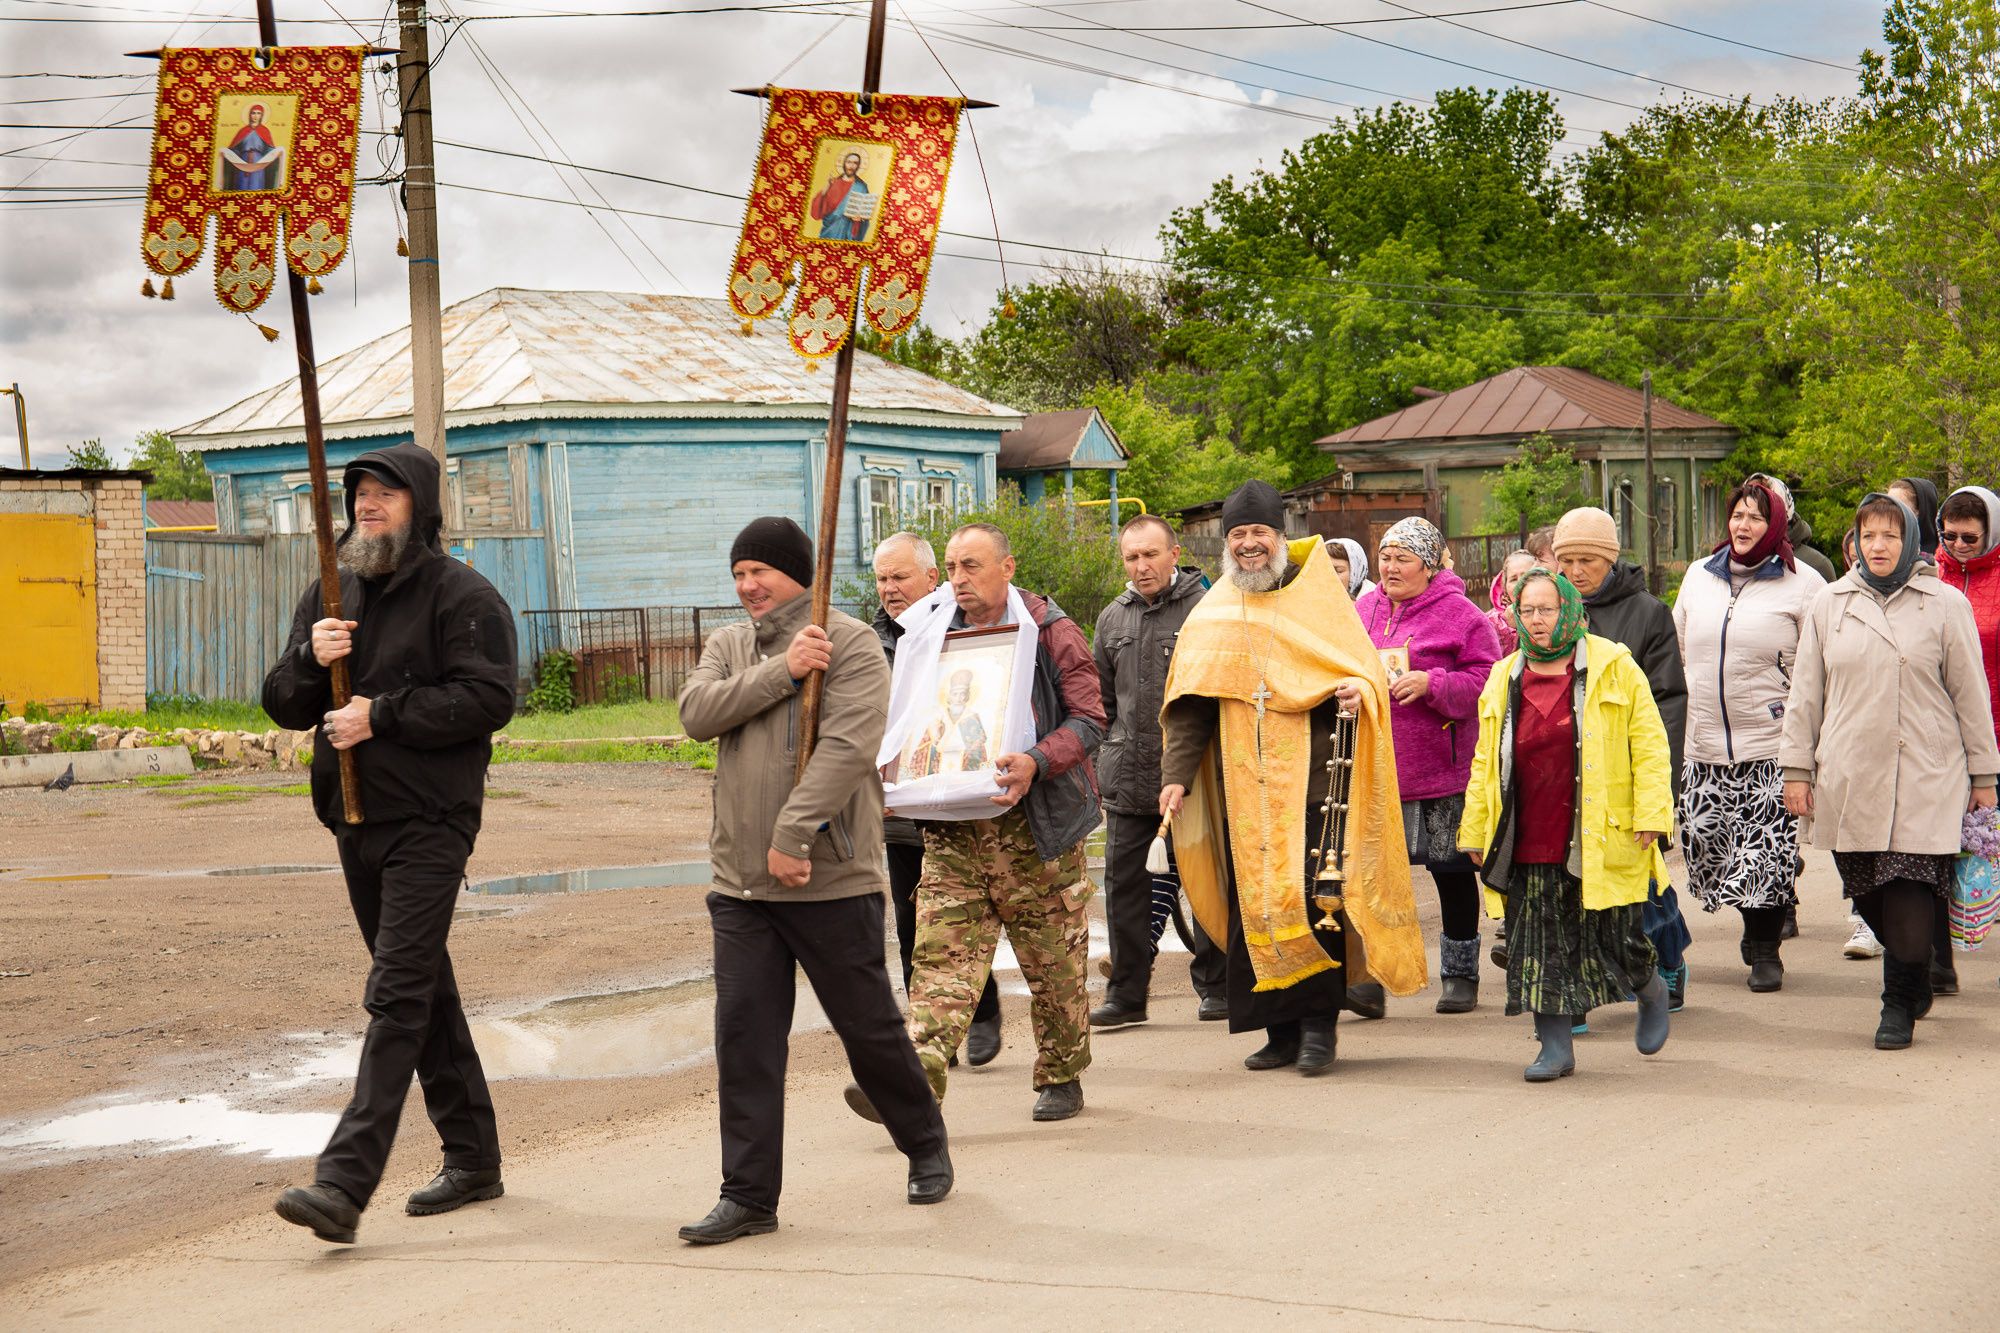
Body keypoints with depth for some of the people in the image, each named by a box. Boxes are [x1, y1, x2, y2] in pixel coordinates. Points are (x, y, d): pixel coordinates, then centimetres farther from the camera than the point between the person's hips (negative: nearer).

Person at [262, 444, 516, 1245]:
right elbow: (282, 705, 12)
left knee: (398, 996, -13)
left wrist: (382, 715, -19)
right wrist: (310, 660, -9)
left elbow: (488, 698, -17)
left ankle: (345, 1181, -20)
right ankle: (472, 1157, 26)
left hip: (429, 824, -8)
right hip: (356, 821, 8)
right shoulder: (328, 598, 15)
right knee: (426, 990, 15)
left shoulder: (462, 595, -7)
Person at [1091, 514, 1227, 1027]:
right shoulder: (1112, 619, 14)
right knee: (1123, 883, 3)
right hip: (1128, 776, 4)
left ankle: (1215, 985, 15)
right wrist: (1101, 762, 17)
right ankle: (1126, 993, 10)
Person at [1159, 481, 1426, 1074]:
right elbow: (1189, 707, 11)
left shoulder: (1317, 598, 5)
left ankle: (1319, 1023, -2)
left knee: (1311, 898, -11)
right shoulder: (1212, 617, 13)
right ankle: (1281, 1029, 9)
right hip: (1243, 786, 3)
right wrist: (1176, 774, 0)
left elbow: (1365, 665, 5)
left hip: (1309, 777, -3)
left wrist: (1358, 690, -19)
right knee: (1252, 904, 2)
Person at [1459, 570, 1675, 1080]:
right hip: (1528, 844, 3)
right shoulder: (1504, 681, 12)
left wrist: (1650, 814, -10)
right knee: (1540, 946, 1)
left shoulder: (1614, 668, 0)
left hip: (1599, 841, -3)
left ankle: (1653, 993, 34)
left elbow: (1649, 744, -1)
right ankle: (1556, 1046, 9)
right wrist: (1476, 832, 14)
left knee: (1616, 937, 3)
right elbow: (1486, 763, 17)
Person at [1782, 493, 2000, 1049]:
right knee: (1869, 900, 4)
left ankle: (1900, 1005, 5)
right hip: (1849, 781, 3)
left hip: (1925, 779, -2)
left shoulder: (1945, 604, 4)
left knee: (1910, 901, -9)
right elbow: (1805, 692, 13)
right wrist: (1797, 767, 9)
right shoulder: (1830, 604, 10)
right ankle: (1916, 982, 26)